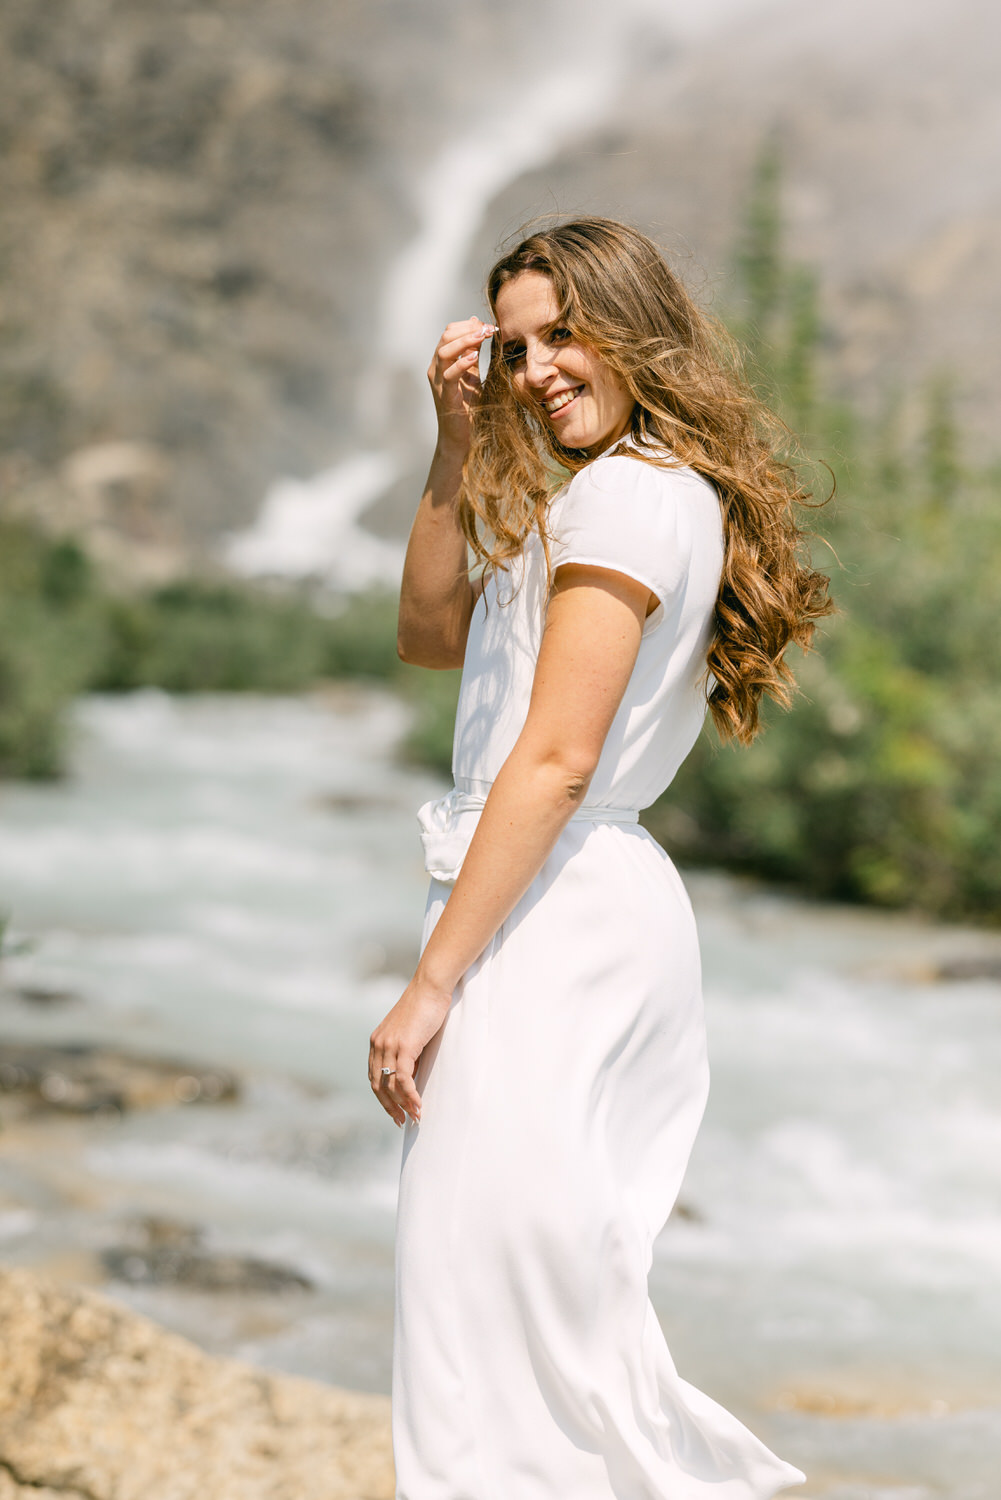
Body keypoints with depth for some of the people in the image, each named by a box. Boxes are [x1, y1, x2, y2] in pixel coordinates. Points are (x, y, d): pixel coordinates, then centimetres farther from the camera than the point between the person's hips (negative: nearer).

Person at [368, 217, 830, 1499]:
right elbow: (431, 630, 23)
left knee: (495, 1288, -9)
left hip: (552, 917, -10)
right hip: (605, 906, 10)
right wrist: (458, 447, 11)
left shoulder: (629, 492, -12)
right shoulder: (677, 494, 18)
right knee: (564, 1296, 15)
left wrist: (432, 982, -19)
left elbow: (556, 759, -19)